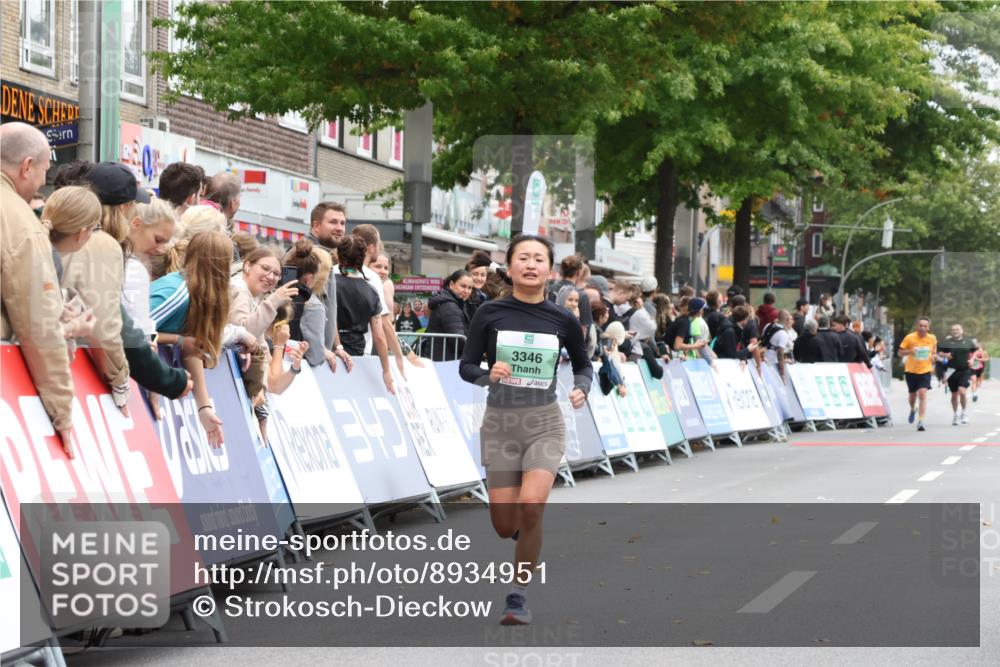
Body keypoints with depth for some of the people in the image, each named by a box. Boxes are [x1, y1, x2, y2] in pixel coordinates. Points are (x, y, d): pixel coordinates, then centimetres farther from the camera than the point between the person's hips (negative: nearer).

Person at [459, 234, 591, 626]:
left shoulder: (563, 320, 0)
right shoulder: (490, 314, -3)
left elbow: (583, 364, 16)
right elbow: (466, 366, 1)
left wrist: (582, 388, -4)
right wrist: (489, 375, -19)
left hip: (544, 422, 0)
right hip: (500, 422, 1)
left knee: (531, 505, -22)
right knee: (505, 528, 1)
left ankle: (519, 596, -5)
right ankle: (527, 532, 41)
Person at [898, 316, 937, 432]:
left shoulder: (932, 338, -4)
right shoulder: (910, 337, -10)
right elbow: (900, 353, -5)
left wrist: (934, 355, -2)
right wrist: (909, 352, -25)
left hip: (925, 371, 0)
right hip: (911, 370, 0)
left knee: (923, 394, -17)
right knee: (913, 395, 14)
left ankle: (920, 422, -18)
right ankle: (913, 410, 50)